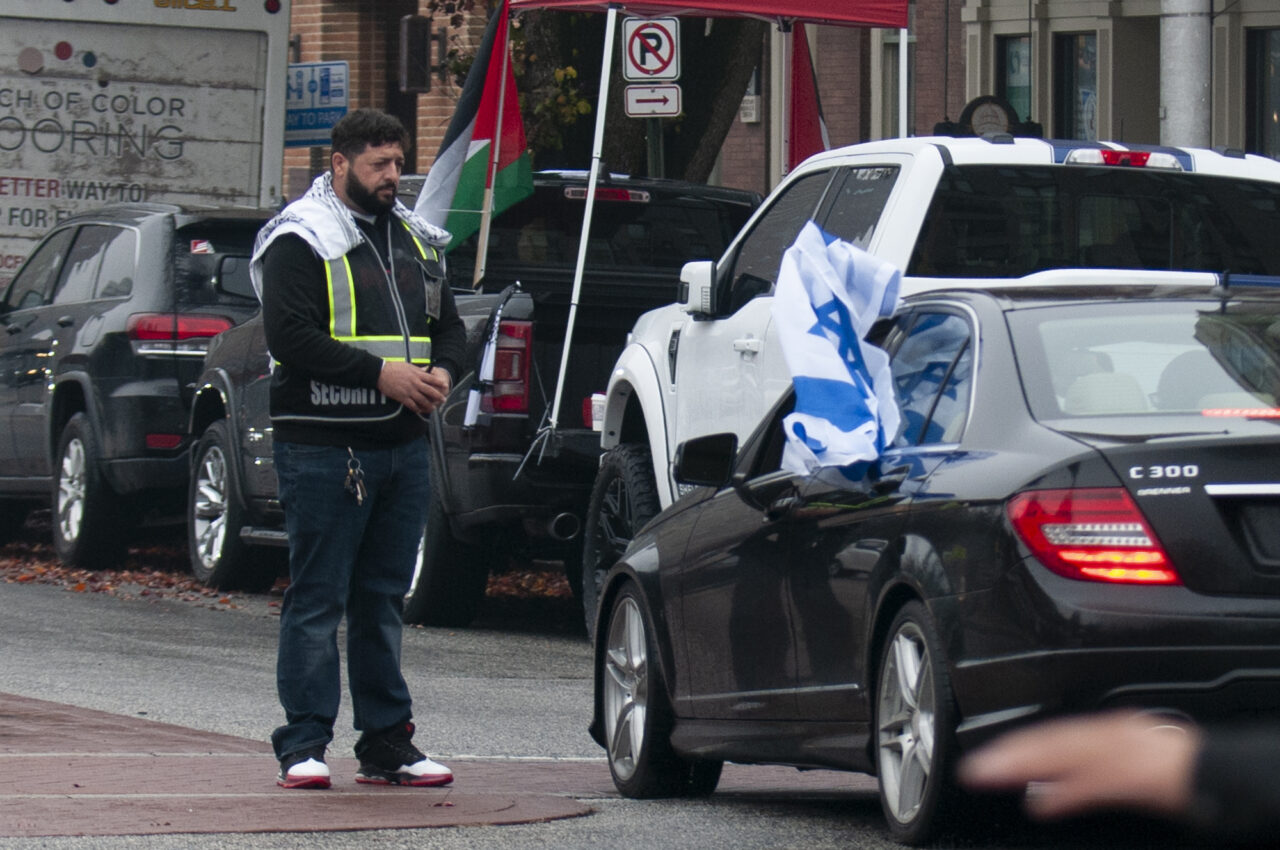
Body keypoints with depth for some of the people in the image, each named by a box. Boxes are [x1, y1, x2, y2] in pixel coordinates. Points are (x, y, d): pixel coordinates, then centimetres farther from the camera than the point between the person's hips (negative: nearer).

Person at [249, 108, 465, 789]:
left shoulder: (415, 241, 18)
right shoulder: (300, 240, -5)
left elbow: (449, 324, 25)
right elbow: (290, 334, -15)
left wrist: (441, 372, 2)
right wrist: (380, 373, -18)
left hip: (403, 445, 7)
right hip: (323, 446, -7)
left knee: (384, 598, 10)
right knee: (317, 599, -5)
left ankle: (387, 744, 15)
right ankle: (303, 746, -2)